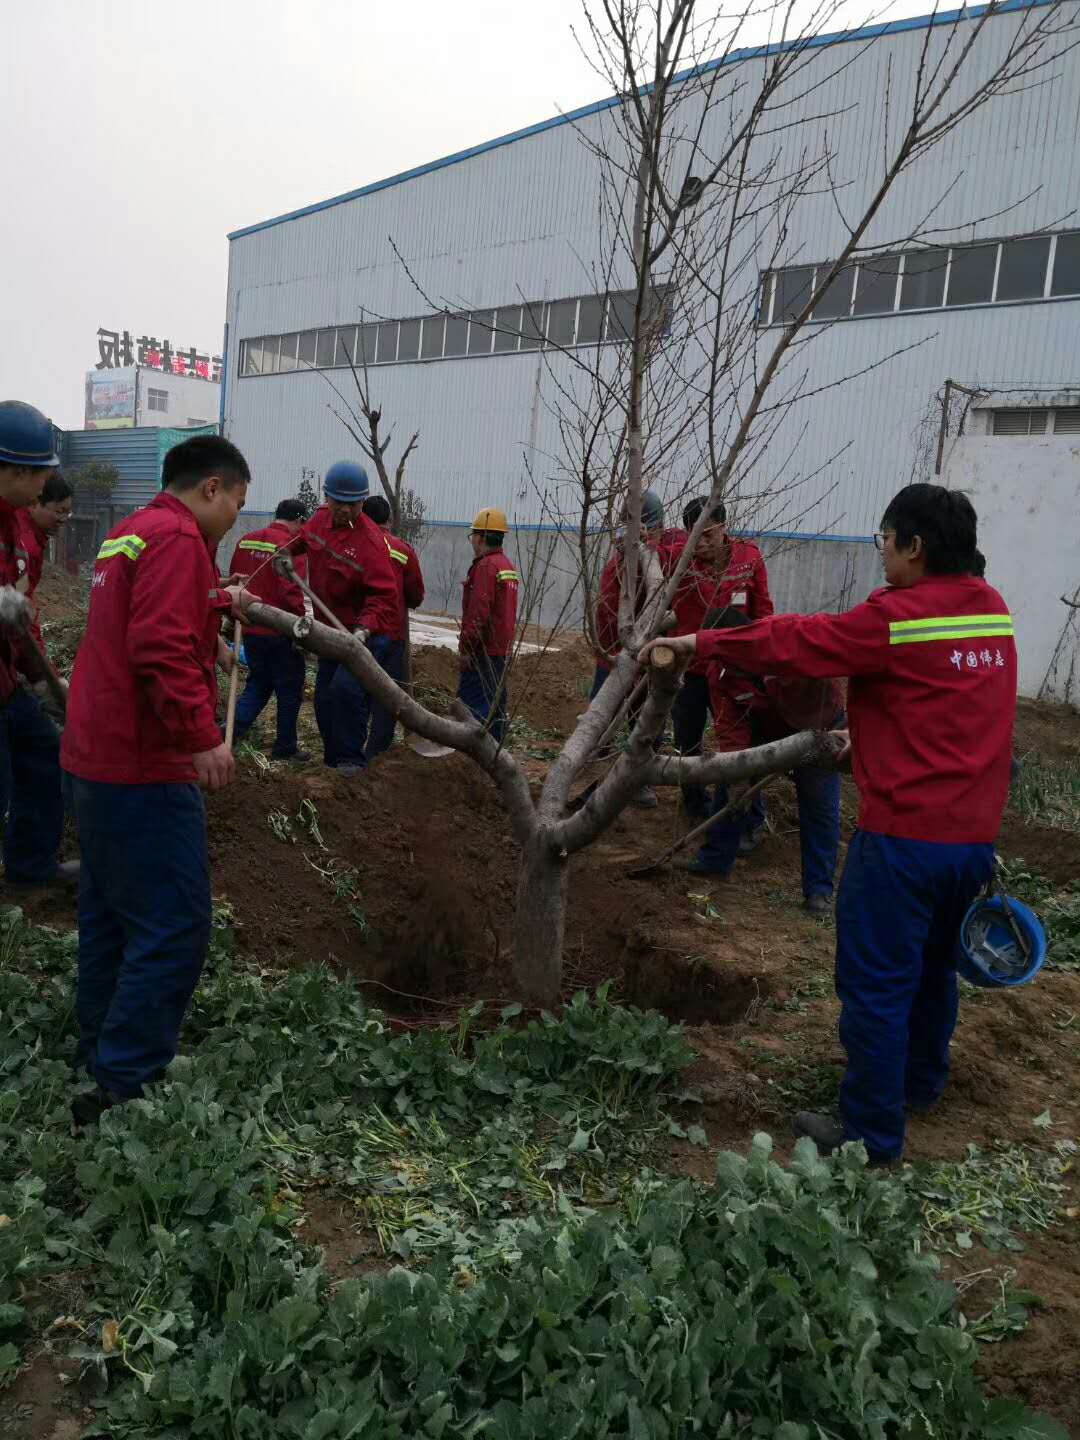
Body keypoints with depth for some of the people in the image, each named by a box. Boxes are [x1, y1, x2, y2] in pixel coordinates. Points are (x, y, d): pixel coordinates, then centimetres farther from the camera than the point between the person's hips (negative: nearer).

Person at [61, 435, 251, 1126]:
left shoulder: (130, 532, 16)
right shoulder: (177, 538, -15)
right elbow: (162, 648, -26)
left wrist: (217, 599, 33)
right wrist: (202, 737, -24)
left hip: (96, 758, 11)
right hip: (145, 768, -11)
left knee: (109, 916, 19)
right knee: (174, 928, -6)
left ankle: (100, 1061, 31)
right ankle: (123, 1089, -1)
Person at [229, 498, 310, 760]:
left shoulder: (245, 541, 6)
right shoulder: (291, 546, -16)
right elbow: (290, 594, -22)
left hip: (249, 630, 6)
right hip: (280, 633, -6)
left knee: (258, 683, 21)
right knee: (289, 690, 9)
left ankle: (233, 729, 3)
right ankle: (285, 747, 17)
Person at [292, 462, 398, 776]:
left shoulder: (370, 540, -24)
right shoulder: (320, 518, 0)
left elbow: (383, 596, -29)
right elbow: (305, 537, 27)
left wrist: (364, 629, -40)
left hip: (367, 632, -8)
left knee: (346, 688, -25)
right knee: (324, 698, 13)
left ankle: (351, 758, -7)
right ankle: (333, 759, 29)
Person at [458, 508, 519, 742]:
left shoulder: (486, 566, -13)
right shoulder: (507, 565, 16)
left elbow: (478, 612, -21)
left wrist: (466, 648, -16)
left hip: (483, 651, -9)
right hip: (502, 648, 9)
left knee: (472, 704, -8)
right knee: (495, 704, 13)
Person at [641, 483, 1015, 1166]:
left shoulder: (896, 618, -17)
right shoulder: (992, 609, 6)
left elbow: (793, 642, -11)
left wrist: (699, 642, -1)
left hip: (904, 836, -8)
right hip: (975, 834, 8)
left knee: (876, 982, 4)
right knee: (934, 966, 25)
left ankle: (872, 1130, 14)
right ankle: (921, 1080, 44)